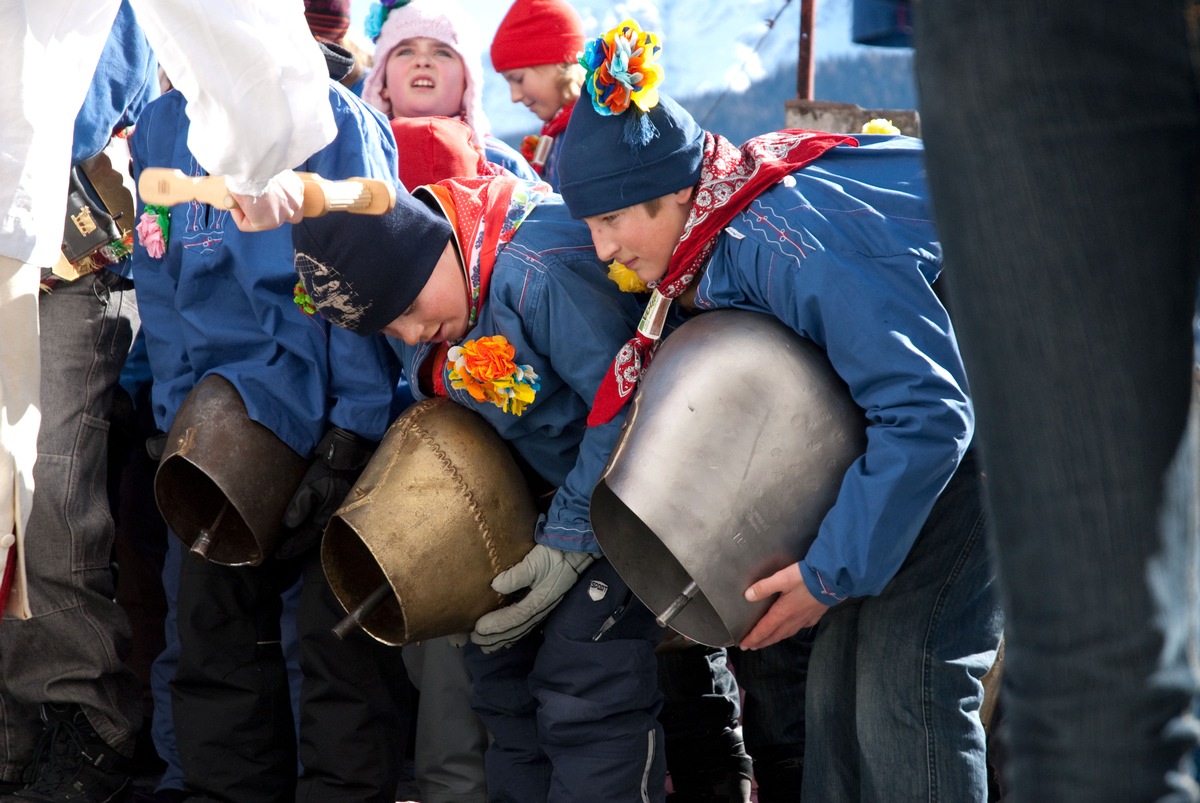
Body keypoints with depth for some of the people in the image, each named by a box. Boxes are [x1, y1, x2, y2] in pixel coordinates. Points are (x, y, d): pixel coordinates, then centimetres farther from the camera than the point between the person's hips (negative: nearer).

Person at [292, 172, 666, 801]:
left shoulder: (536, 267, -33)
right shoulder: (406, 289, -5)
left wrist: (573, 540, -24)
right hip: (536, 483, 9)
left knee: (585, 690, -15)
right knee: (501, 664, 10)